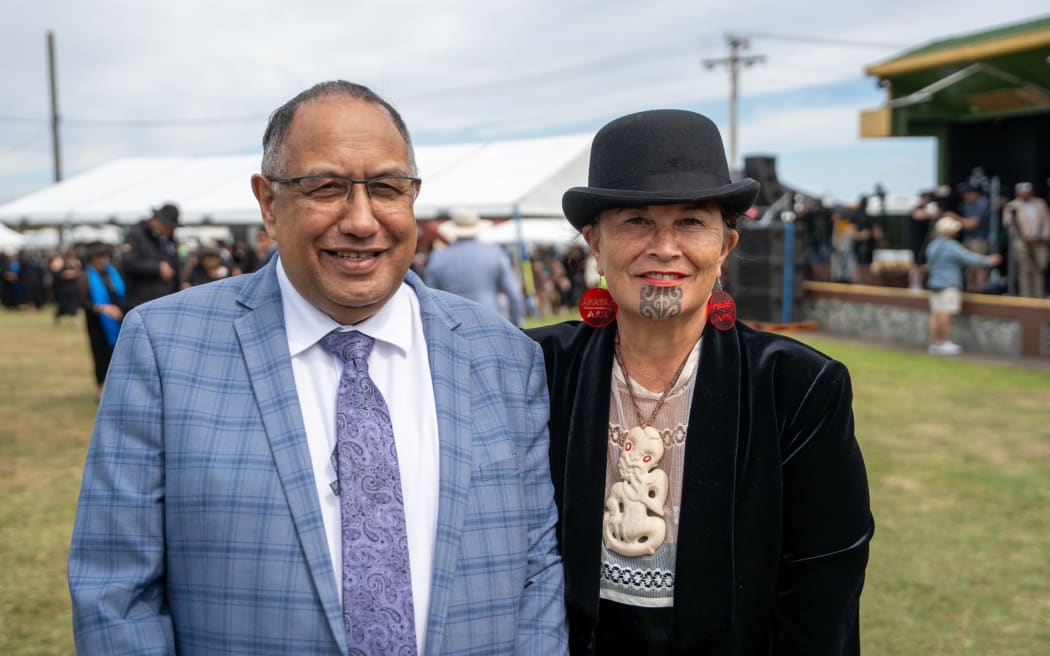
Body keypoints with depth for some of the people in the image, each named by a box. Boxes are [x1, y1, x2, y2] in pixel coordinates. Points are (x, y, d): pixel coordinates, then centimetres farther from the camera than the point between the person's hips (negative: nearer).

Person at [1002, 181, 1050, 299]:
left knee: (1039, 271, 3)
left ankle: (1040, 298, 8)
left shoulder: (1040, 204, 14)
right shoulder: (1012, 206, 2)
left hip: (1039, 244, 3)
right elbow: (1007, 222, -12)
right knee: (1024, 271, -7)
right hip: (1021, 244, -3)